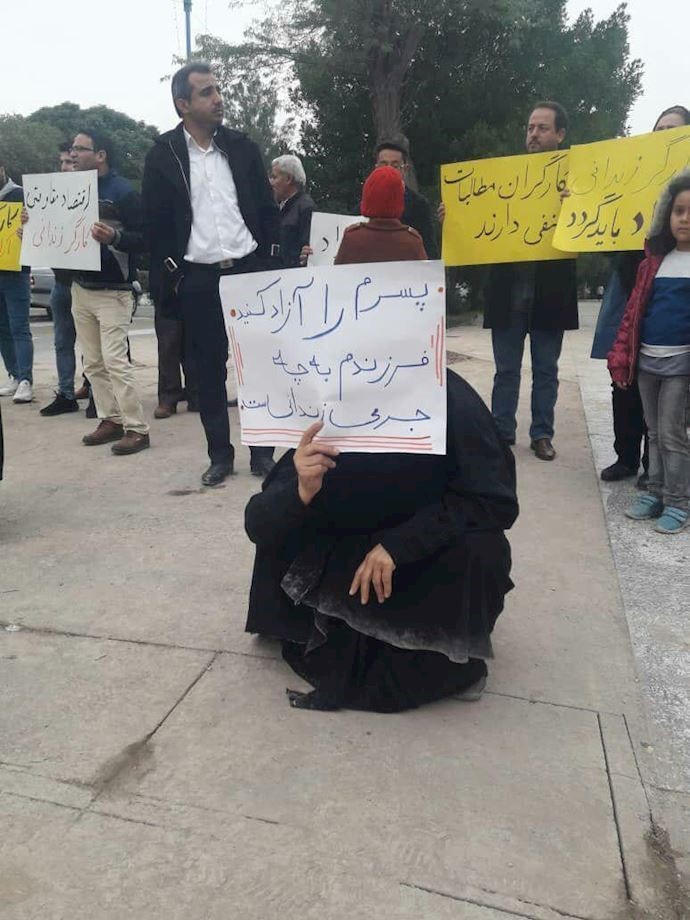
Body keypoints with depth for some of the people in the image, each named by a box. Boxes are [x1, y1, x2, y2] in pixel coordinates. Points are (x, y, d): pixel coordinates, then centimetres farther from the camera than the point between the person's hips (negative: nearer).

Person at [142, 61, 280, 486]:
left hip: (249, 271, 2)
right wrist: (171, 276, -3)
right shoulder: (162, 155, 1)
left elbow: (268, 209, 9)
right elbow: (156, 223, 3)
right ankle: (220, 455, 14)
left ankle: (263, 451, 13)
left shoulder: (242, 146, 8)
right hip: (197, 280, -1)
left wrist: (270, 264, 2)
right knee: (210, 370, 3)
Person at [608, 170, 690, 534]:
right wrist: (621, 353, 4)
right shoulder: (655, 259, 10)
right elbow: (635, 307, 11)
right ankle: (655, 492, 23)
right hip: (646, 358, 4)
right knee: (654, 430, 12)